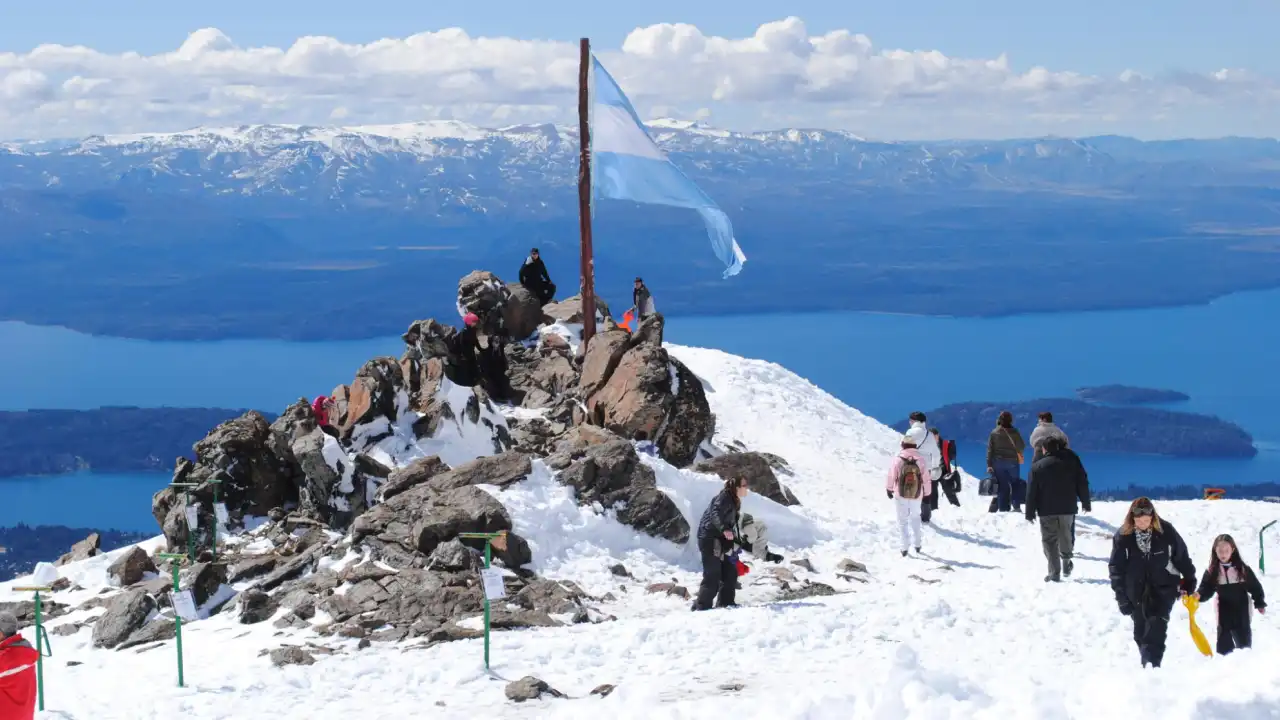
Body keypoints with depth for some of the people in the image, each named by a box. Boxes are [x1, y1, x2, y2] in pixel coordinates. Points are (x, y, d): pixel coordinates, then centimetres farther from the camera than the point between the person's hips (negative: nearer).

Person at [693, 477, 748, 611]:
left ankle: (725, 602, 22)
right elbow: (716, 514, -30)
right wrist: (724, 529, -46)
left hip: (720, 541, 10)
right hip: (710, 539, -10)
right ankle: (702, 606, -10)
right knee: (712, 576, -12)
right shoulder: (724, 497, -13)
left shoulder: (734, 501, 17)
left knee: (730, 573, 12)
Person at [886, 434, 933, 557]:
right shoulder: (921, 460, -12)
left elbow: (891, 476, -7)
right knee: (915, 517, 23)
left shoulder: (898, 459, -17)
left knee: (902, 520, 11)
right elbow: (926, 479, -7)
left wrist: (889, 489, 12)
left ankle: (905, 546, 4)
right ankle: (917, 544, 19)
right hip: (916, 496, 2)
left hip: (900, 496, -2)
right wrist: (927, 494, 9)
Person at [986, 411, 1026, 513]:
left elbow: (990, 450, -4)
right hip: (1012, 461, -1)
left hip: (998, 462, 1)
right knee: (1015, 483, 15)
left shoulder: (994, 433, -3)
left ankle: (1003, 509, 0)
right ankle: (1016, 506, 5)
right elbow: (1022, 447, 2)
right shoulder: (1014, 432, -6)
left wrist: (989, 465, -2)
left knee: (1002, 486, 3)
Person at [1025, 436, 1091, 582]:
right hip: (1068, 509, 2)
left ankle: (1054, 572, -5)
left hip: (1047, 511, -2)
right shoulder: (1072, 462, 3)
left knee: (1050, 541, 2)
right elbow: (1082, 484, 5)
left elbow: (1031, 491, -3)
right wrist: (1086, 503, 15)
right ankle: (1066, 563, 25)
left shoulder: (1037, 466, -2)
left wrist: (1030, 513, 1)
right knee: (1066, 537, 22)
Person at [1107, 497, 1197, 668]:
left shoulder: (1166, 531, -9)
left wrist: (1189, 581, 10)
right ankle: (1146, 663, 26)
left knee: (1156, 626, -18)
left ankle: (1152, 664, -26)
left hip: (1163, 587, -2)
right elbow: (1116, 567, -2)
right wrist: (1121, 596, -5)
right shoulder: (1123, 536, -8)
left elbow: (1182, 557, 3)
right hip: (1136, 589, 2)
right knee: (1140, 631, 9)